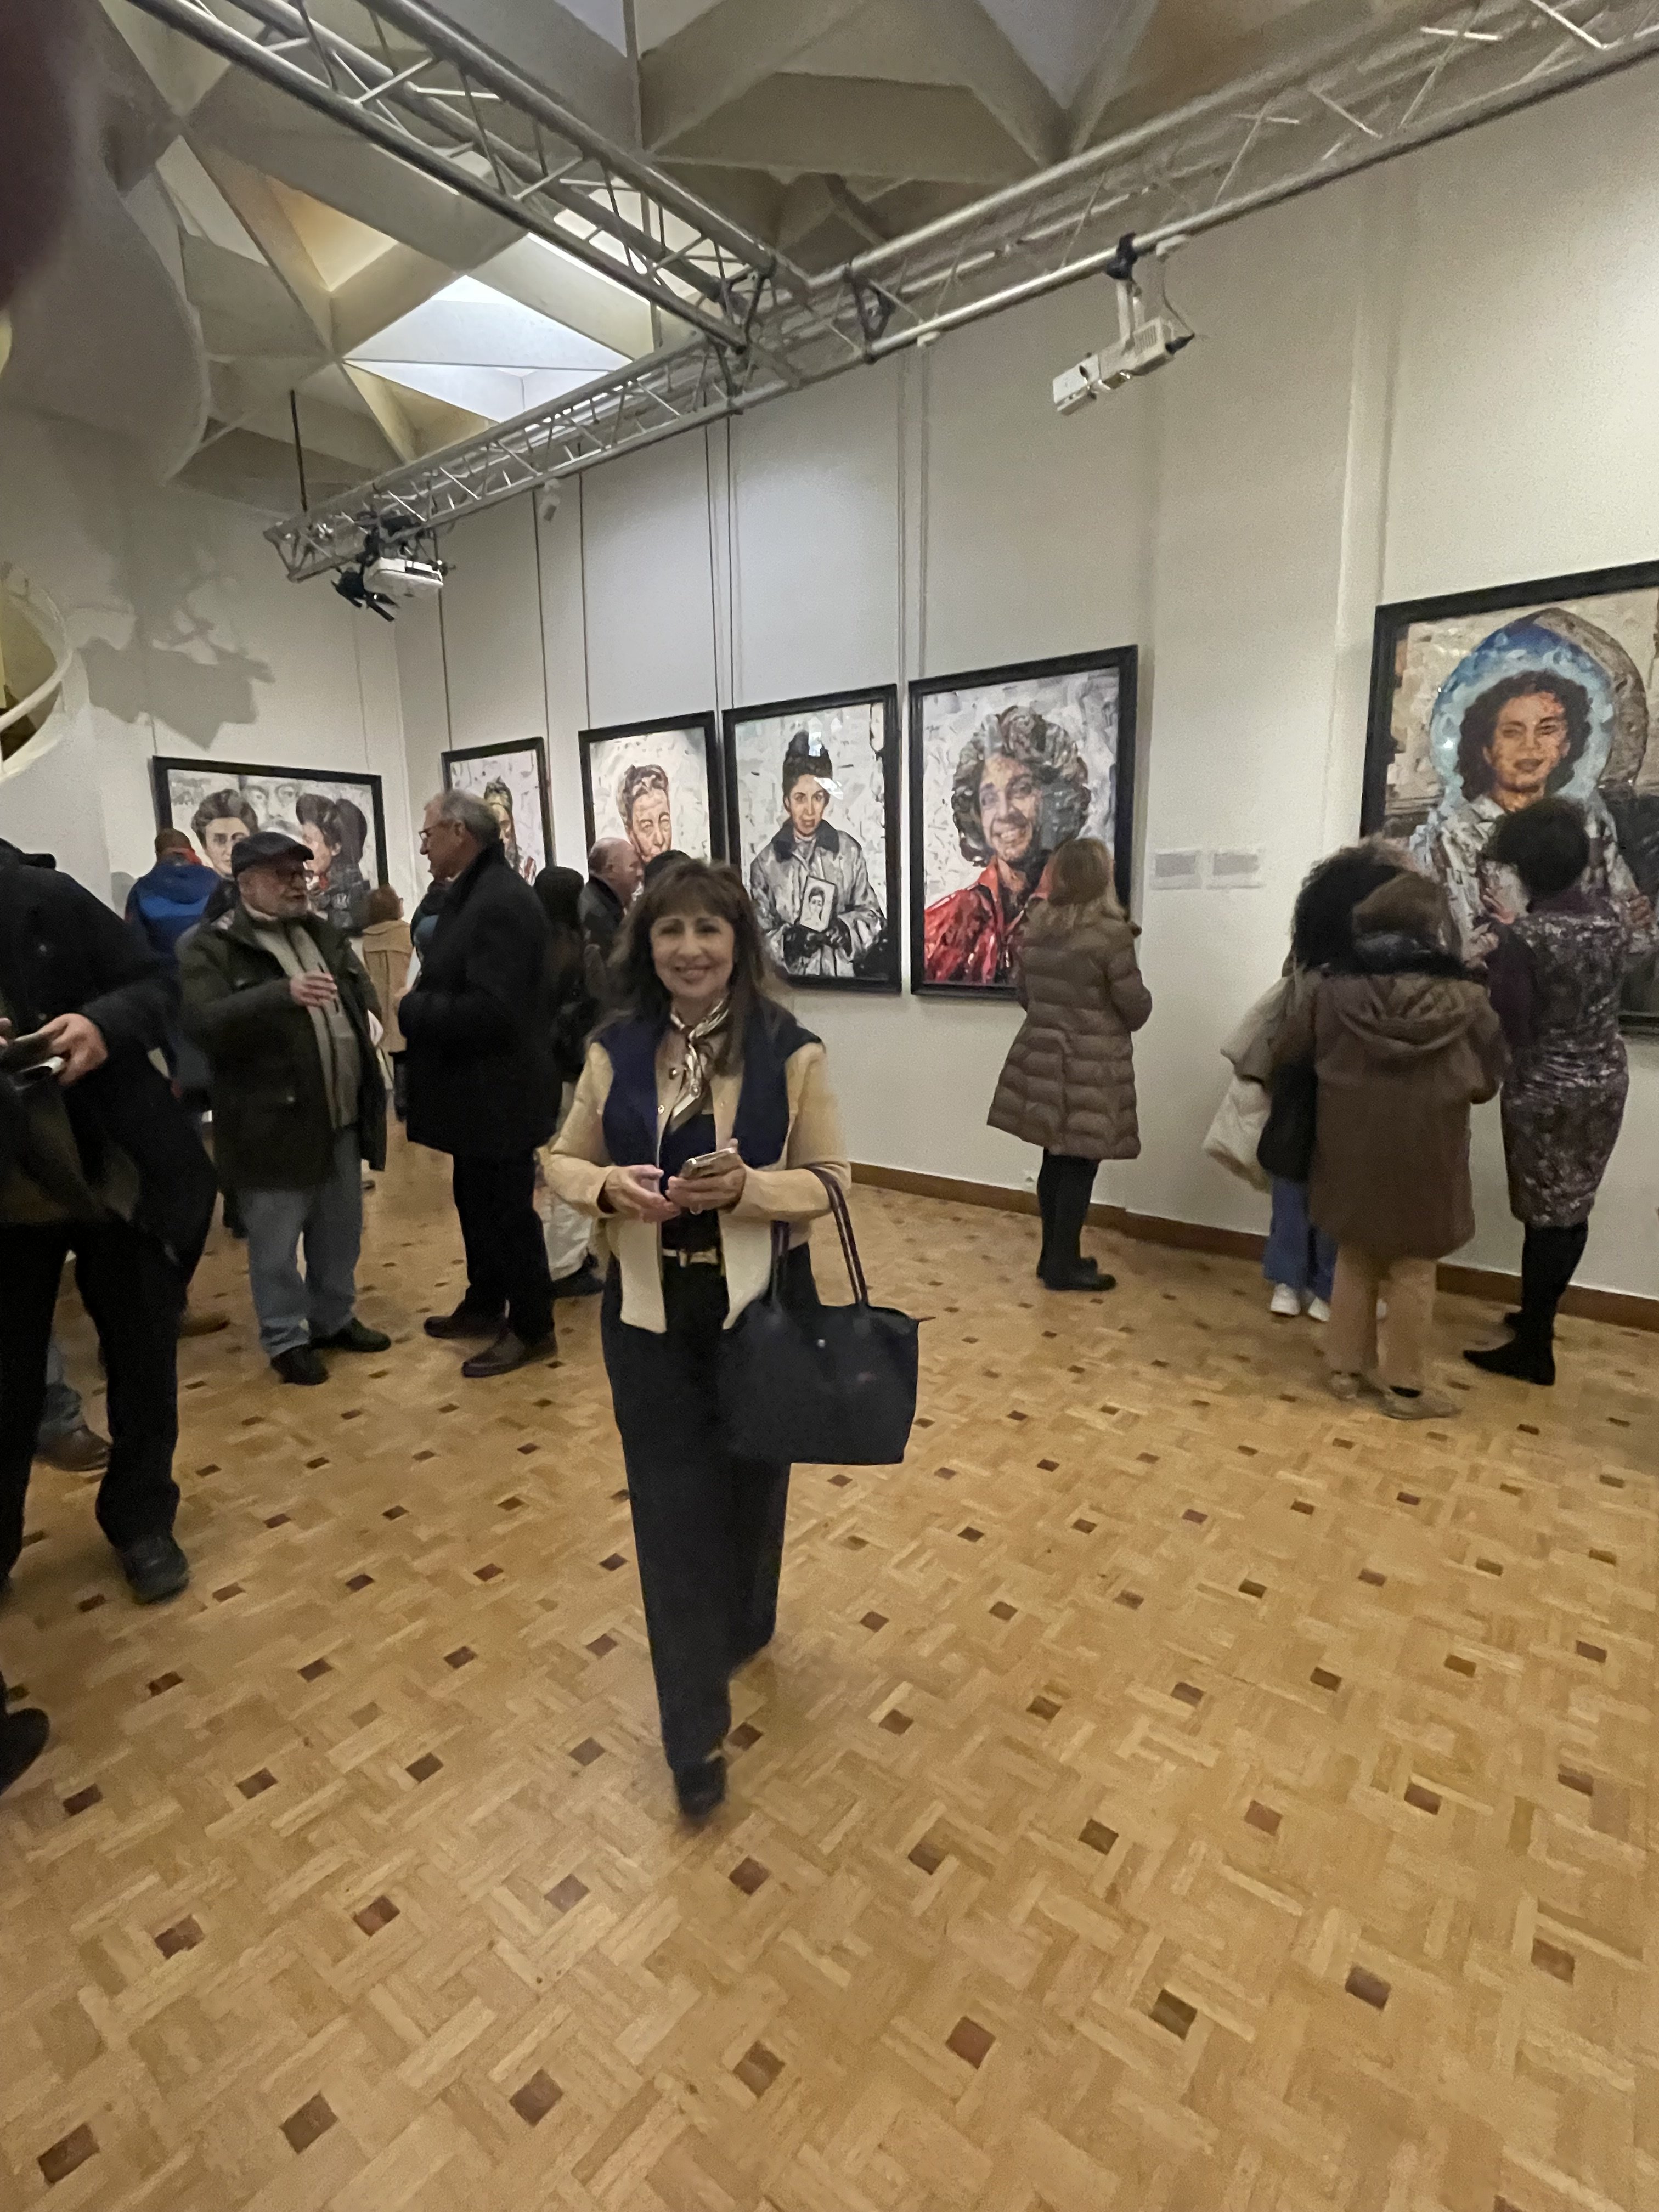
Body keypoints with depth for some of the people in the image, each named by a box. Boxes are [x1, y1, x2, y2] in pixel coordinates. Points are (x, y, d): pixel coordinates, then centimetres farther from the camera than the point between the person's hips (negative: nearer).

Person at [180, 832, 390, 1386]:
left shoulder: (324, 934, 13)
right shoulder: (214, 947, -7)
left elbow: (362, 990, 23)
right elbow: (202, 1020, -21)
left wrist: (363, 1018, 1)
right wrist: (285, 994, -32)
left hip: (341, 1116, 6)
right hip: (273, 1125, -6)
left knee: (339, 1232, 17)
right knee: (276, 1240, 6)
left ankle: (335, 1319, 33)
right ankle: (285, 1339, 22)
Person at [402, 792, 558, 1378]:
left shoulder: (502, 901, -21)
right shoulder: (472, 894, 13)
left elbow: (488, 1010, -28)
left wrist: (409, 1011, -16)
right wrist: (417, 1003, 0)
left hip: (499, 1092, -10)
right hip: (478, 1089, 10)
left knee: (507, 1211, 2)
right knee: (478, 1205, 21)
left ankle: (531, 1328, 18)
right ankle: (484, 1305, 38)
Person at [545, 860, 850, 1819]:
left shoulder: (790, 1048, -9)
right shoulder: (616, 1049, -2)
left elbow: (831, 1179, -6)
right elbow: (565, 1162, 5)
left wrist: (747, 1187, -25)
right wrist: (610, 1186, -17)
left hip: (760, 1305, -1)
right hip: (649, 1312, 1)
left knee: (750, 1479, 19)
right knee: (671, 1509, 6)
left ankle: (745, 1626, 52)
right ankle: (696, 1733, 25)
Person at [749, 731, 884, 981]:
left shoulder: (848, 851, 7)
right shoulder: (765, 863, 4)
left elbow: (872, 916, 14)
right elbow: (759, 935, 6)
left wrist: (846, 928, -5)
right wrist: (788, 941, -12)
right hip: (789, 981, 0)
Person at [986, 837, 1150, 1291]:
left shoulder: (1036, 927, 4)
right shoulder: (1111, 932, -15)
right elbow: (1137, 1010, -9)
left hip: (1041, 1056, 6)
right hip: (1091, 1065, -6)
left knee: (1056, 1160, 14)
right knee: (1080, 1165, 3)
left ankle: (1054, 1255, 24)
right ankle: (1063, 1266, 12)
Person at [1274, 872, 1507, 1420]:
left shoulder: (1335, 991, -6)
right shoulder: (1464, 1000, -10)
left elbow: (1285, 1052, 6)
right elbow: (1486, 1082, 1)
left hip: (1351, 1152, 2)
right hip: (1424, 1159, -2)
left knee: (1355, 1259, 18)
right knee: (1412, 1271, 11)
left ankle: (1346, 1366, 27)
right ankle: (1403, 1386, 20)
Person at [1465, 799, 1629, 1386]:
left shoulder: (1523, 939, -22)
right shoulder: (1611, 916, 0)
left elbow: (1510, 1032, -21)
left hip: (1546, 1091, -7)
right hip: (1606, 1080, 7)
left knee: (1546, 1214, 3)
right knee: (1572, 1209, 17)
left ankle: (1533, 1348, 14)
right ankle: (1539, 1315, 34)